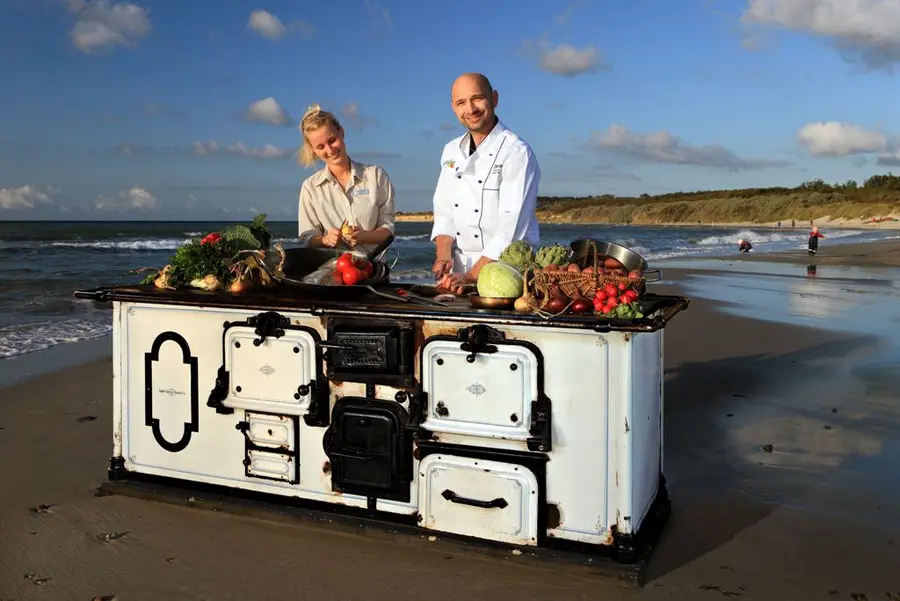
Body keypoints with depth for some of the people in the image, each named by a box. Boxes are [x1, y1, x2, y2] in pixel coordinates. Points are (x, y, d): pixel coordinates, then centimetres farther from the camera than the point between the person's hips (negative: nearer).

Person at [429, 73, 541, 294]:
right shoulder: (452, 151, 11)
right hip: (459, 268, 5)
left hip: (504, 269, -4)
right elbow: (444, 211, 12)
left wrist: (471, 276, -21)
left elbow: (512, 225, -17)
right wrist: (444, 256, -5)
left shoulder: (517, 152, -10)